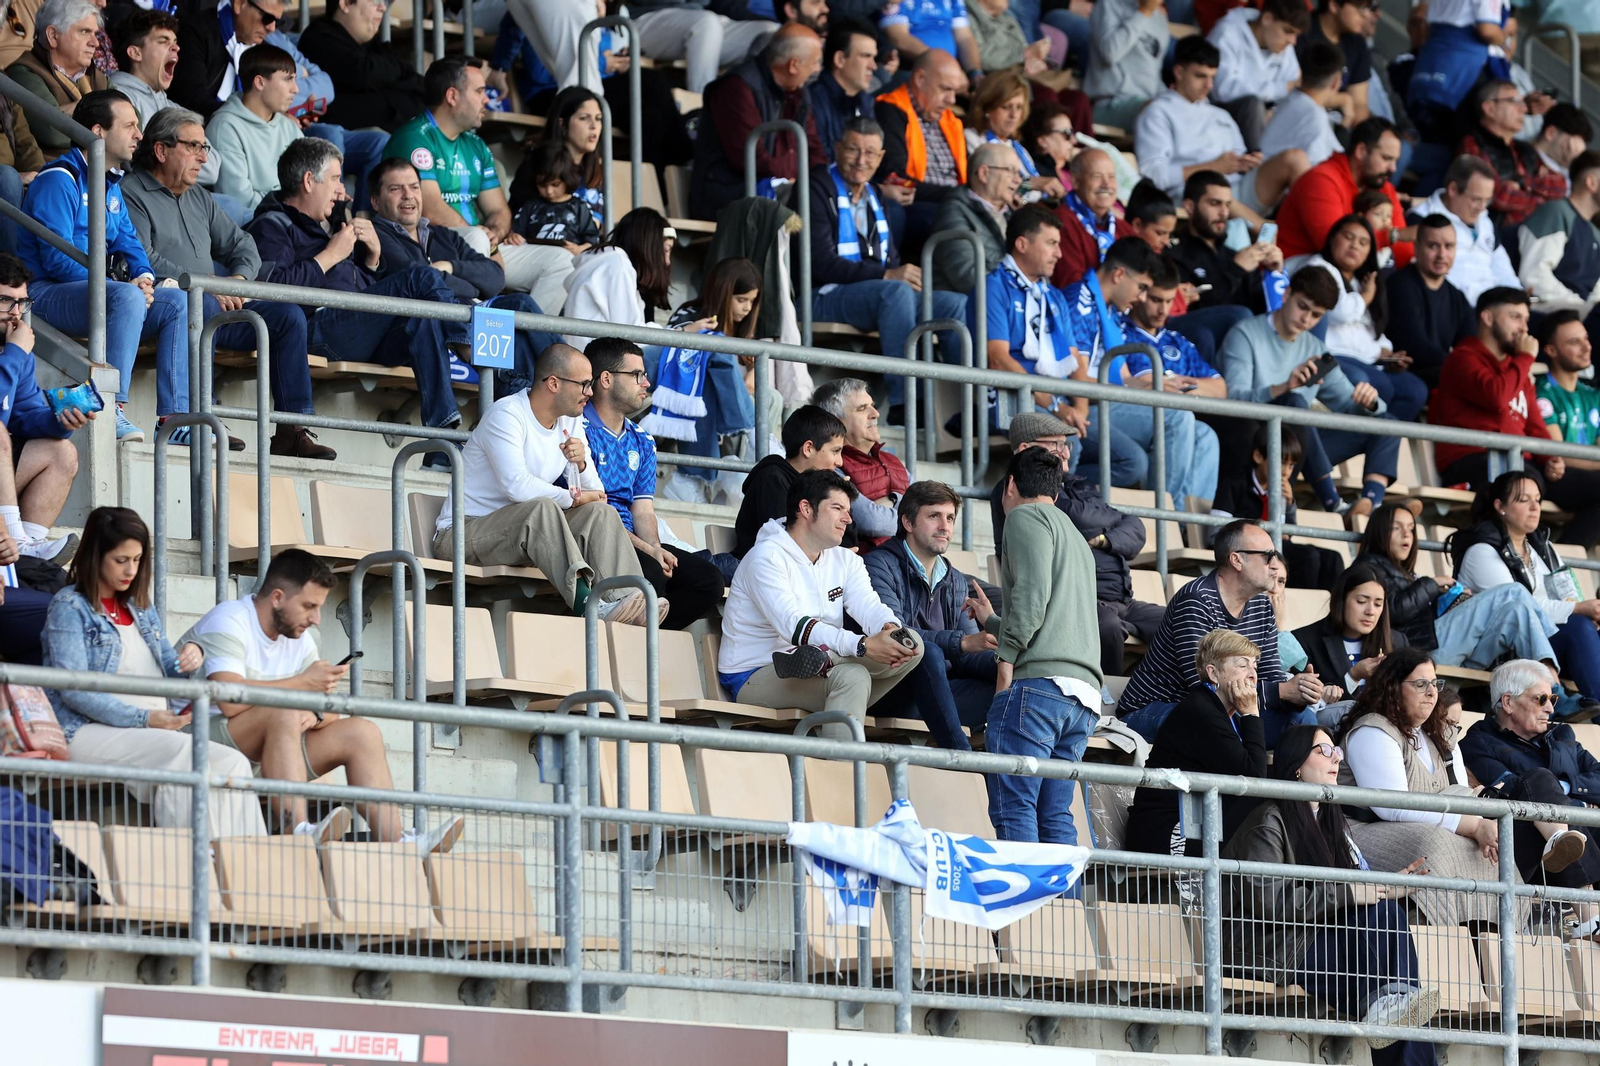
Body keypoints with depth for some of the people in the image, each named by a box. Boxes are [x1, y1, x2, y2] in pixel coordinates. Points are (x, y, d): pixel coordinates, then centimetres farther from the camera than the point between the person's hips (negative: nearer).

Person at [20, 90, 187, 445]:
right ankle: (111, 411, -38)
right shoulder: (59, 180, -11)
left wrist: (144, 277, -7)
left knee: (179, 302, -5)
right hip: (46, 293, -9)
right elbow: (56, 259, -19)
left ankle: (175, 419, -13)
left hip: (94, 292, 9)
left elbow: (128, 243, 17)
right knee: (127, 297, -35)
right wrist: (125, 285, -23)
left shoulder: (110, 186, 18)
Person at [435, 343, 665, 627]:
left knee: (600, 513, -14)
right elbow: (517, 486, -27)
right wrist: (572, 498, -15)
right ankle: (586, 602, -51)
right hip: (464, 533, -7)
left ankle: (629, 604, -36)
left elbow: (595, 494, 7)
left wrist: (581, 463, -15)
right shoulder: (507, 415, -14)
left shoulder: (570, 422, 11)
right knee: (541, 508, -35)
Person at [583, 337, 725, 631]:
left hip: (634, 544, 8)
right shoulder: (579, 430, -5)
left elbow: (643, 511, 13)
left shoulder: (641, 442, 22)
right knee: (649, 571, -34)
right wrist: (647, 551, -19)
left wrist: (655, 549, -10)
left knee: (708, 578, -12)